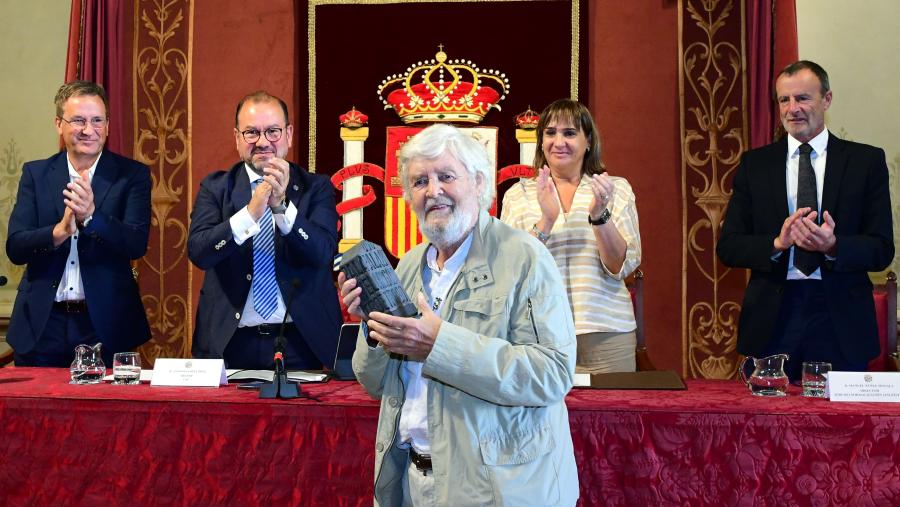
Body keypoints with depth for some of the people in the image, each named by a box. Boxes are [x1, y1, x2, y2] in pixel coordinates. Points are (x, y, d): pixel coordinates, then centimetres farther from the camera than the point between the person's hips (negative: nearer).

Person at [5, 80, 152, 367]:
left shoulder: (132, 175, 0)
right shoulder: (35, 173, 6)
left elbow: (137, 245, -11)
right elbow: (14, 249, -3)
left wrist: (91, 216, -28)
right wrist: (60, 231, -22)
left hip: (105, 324, -2)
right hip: (41, 325, 2)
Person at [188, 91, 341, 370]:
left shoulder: (316, 187, 2)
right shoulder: (215, 187, 4)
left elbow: (323, 253, -11)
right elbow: (198, 252, -11)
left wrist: (282, 206, -25)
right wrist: (250, 212, -24)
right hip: (229, 344, 0)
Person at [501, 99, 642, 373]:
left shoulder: (617, 188, 5)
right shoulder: (519, 194, 5)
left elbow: (622, 267, -4)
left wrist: (599, 214, -18)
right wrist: (546, 220, -18)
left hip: (605, 332, 0)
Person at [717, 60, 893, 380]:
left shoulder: (866, 161, 4)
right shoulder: (755, 163, 7)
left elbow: (882, 249, 0)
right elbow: (728, 248, 2)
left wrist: (833, 246, -20)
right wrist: (777, 243, -17)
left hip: (841, 319, 0)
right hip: (772, 319, 1)